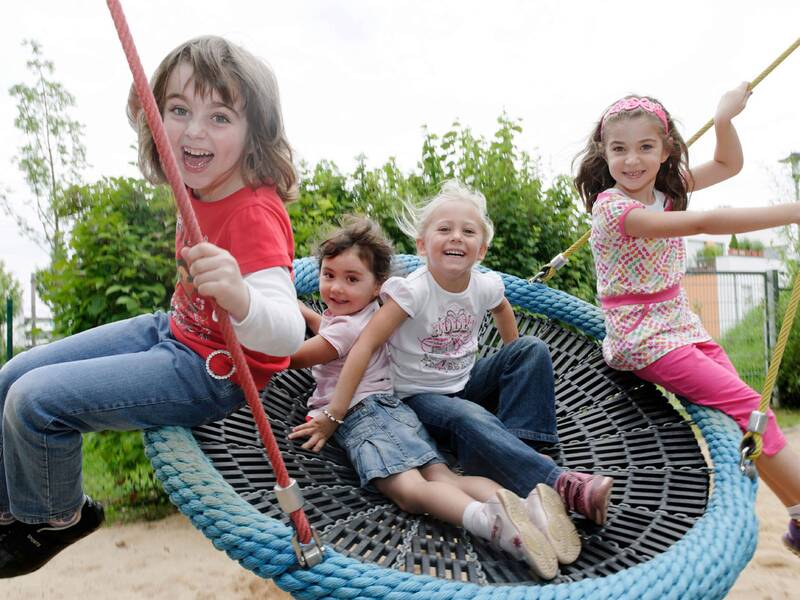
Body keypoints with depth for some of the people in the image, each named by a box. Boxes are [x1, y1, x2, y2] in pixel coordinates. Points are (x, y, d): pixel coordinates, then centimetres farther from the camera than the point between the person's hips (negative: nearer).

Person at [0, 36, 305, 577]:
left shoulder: (254, 214, -30)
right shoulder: (203, 189, -5)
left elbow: (287, 335, -41)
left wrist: (238, 297, -60)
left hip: (211, 372, -9)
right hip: (172, 331, 9)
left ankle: (57, 518, 17)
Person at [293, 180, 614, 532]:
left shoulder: (485, 286, -8)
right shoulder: (413, 291, -24)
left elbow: (502, 308, 19)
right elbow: (365, 346, -27)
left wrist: (515, 364, 19)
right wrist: (334, 414, -29)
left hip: (466, 381, 6)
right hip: (419, 395, -6)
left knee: (532, 348, -8)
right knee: (472, 420, -35)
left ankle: (517, 441, -19)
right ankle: (561, 485, -39)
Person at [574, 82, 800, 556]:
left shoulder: (666, 190, 7)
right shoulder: (612, 207, -20)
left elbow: (729, 165, 19)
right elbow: (705, 223, -30)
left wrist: (725, 117, 0)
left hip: (681, 324, 8)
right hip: (643, 339, -8)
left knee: (748, 408, 0)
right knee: (747, 405, -15)